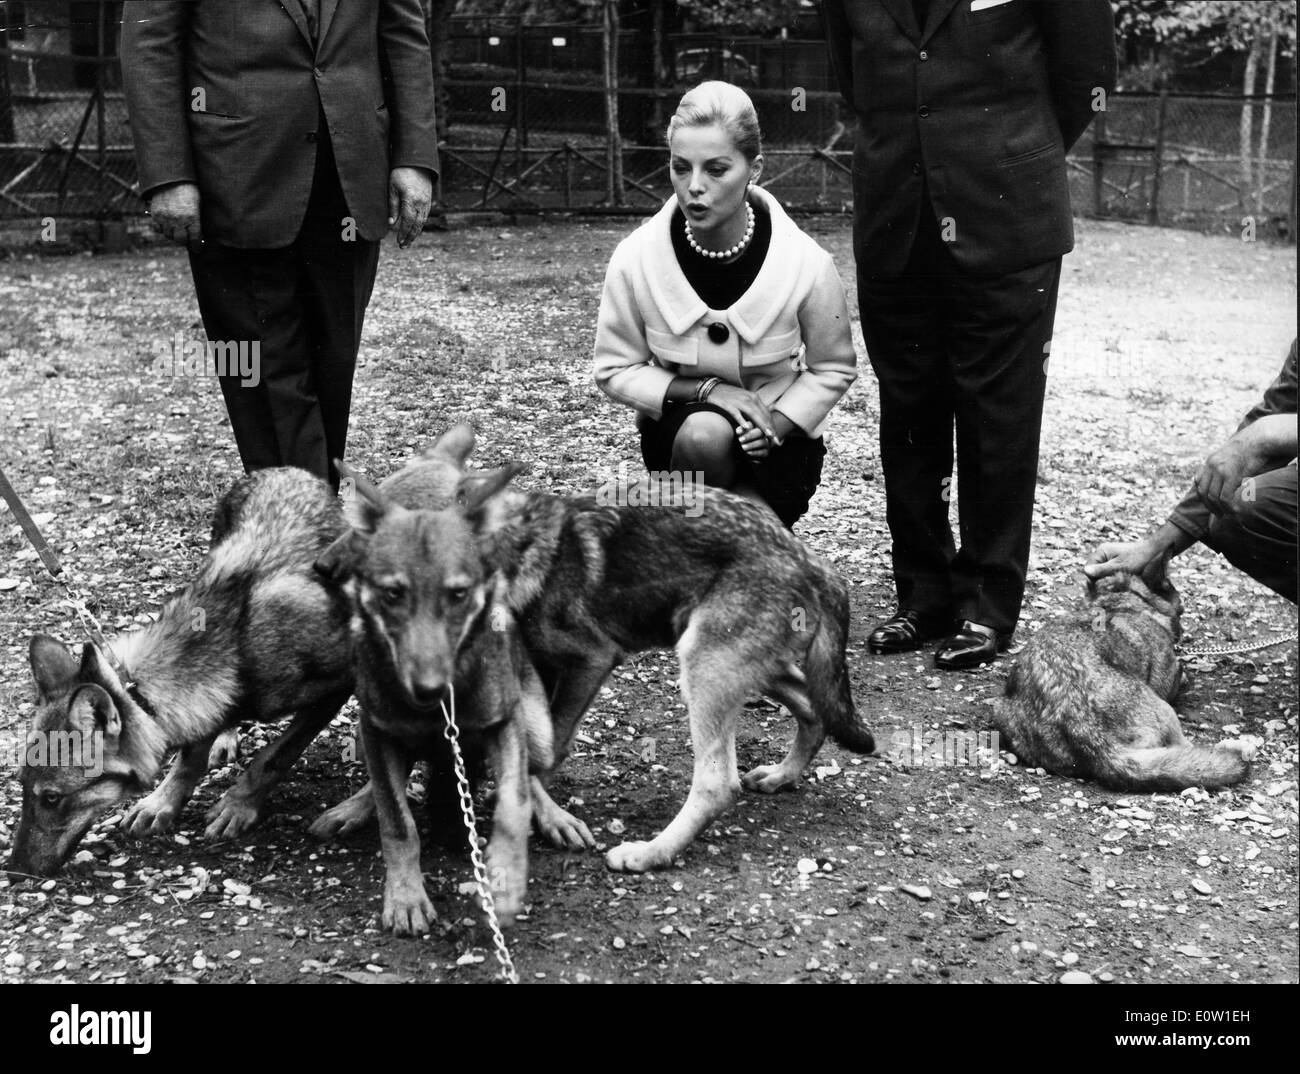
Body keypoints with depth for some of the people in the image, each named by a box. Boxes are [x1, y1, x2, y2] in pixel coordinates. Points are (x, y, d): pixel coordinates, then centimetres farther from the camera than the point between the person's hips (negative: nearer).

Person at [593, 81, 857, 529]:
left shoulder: (805, 262, -19)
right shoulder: (636, 257, -17)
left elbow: (834, 369, -1)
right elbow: (615, 371, -5)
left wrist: (778, 424, -19)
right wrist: (704, 390, -20)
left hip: (778, 440, 0)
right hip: (676, 430, 1)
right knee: (704, 436, -36)